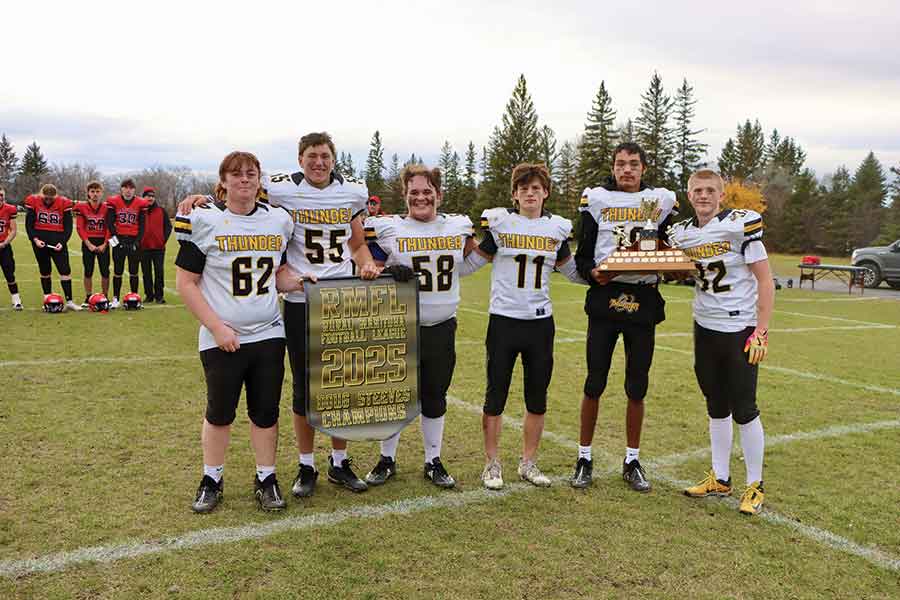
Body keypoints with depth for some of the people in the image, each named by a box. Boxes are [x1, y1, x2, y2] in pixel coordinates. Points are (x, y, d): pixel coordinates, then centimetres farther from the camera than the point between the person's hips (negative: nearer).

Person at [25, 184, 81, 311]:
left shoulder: (64, 203, -4)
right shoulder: (33, 201, -2)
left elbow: (68, 226, 1)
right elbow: (29, 224, 3)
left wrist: (62, 242, -11)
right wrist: (35, 239, -11)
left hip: (57, 240, -1)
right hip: (40, 239, 1)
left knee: (65, 270, -6)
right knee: (44, 271, 11)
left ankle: (69, 301, -2)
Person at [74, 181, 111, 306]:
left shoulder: (107, 208, 1)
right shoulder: (82, 208, 0)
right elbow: (80, 228, -1)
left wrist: (104, 244, -7)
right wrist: (89, 244, -8)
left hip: (103, 243, 0)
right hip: (88, 243, 0)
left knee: (105, 272, 0)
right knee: (88, 272, 5)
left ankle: (105, 297, 10)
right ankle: (88, 298, 12)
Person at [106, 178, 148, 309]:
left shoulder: (140, 204, 4)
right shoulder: (113, 202, 1)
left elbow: (142, 225, 4)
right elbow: (109, 223, 0)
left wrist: (138, 241, -5)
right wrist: (116, 238, -7)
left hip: (134, 241, 1)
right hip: (119, 240, -1)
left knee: (133, 272, 6)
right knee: (118, 271, 3)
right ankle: (115, 299, 10)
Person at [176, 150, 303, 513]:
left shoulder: (279, 221, 6)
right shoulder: (203, 222, -6)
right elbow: (185, 283, -5)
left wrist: (297, 283, -5)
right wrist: (217, 327, -12)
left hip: (268, 334, 3)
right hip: (222, 340, -3)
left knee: (266, 411, 10)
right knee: (219, 412, 10)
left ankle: (266, 480, 25)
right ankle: (211, 480, 28)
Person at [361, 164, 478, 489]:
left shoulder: (458, 226, 5)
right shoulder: (388, 228, -4)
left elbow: (471, 259, 23)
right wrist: (387, 272, -20)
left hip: (442, 329, 2)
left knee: (435, 396, 12)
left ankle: (433, 462, 26)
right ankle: (387, 459, 27)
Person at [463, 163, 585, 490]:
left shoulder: (557, 228, 7)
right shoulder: (498, 223, -2)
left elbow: (573, 271, 18)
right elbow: (470, 264, 1)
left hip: (540, 321, 3)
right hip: (504, 321, -3)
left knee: (537, 399, 10)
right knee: (496, 396, 4)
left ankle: (528, 463, 25)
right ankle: (492, 464, 18)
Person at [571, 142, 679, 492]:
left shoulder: (663, 200, 9)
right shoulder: (596, 199, 4)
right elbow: (582, 255, 4)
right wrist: (592, 272, -17)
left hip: (644, 301, 2)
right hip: (605, 296, -1)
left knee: (637, 388, 8)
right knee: (594, 384, 2)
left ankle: (632, 460, 23)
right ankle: (584, 457, 18)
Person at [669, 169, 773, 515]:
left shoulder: (741, 224, -13)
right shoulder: (682, 233, 4)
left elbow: (765, 280, -12)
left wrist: (761, 332, -16)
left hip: (740, 329, -5)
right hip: (705, 328, 6)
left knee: (743, 410, -1)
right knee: (717, 407, 14)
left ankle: (755, 486, 14)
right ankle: (720, 478, 26)